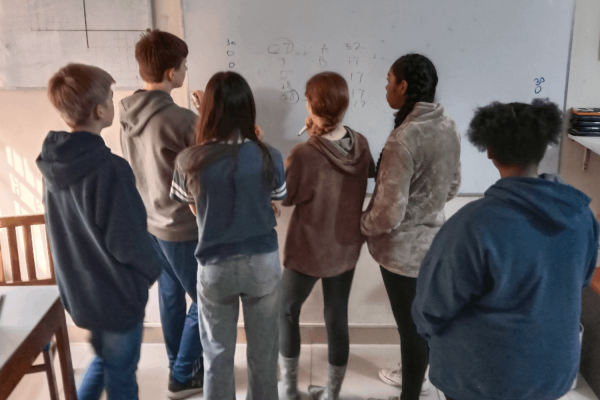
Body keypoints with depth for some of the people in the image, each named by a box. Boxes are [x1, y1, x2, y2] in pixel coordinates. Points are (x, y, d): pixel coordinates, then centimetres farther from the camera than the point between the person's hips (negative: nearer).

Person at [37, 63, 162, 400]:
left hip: (76, 289, 7)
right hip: (117, 292, -7)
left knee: (104, 359, 29)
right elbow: (128, 242, -23)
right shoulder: (110, 169, -28)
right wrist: (153, 269, -4)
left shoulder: (53, 162, -3)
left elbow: (63, 227, 8)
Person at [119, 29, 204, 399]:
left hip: (148, 221, 8)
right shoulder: (180, 119, -26)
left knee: (171, 295, 22)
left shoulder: (129, 114, -1)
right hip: (182, 227, -8)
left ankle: (180, 363, 38)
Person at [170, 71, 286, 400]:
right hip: (262, 262, 1)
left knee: (217, 355, 18)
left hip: (214, 266, 0)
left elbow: (191, 205, 2)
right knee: (263, 351, 20)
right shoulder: (268, 157, -15)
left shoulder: (190, 161, -16)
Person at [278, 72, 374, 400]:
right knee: (337, 317, 17)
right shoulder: (361, 144, -9)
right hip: (346, 249, 5)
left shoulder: (303, 155, -26)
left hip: (308, 252, -4)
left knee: (287, 311, 19)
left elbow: (283, 197, -11)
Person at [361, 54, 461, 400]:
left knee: (411, 324, 8)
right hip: (433, 238, 8)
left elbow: (389, 214, -26)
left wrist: (362, 225, -7)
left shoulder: (403, 139, -28)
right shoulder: (448, 127, -2)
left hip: (403, 248, -8)